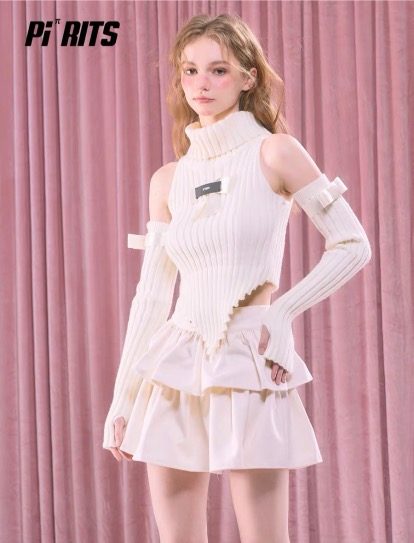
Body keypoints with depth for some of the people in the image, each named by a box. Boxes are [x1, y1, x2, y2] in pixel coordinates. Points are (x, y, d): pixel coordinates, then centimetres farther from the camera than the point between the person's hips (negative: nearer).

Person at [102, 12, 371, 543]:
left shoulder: (274, 152, -2)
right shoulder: (168, 180, 10)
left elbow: (352, 245, -1)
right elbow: (151, 295, 12)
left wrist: (281, 313, -5)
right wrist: (123, 401, 11)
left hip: (249, 371, -4)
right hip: (176, 368, 5)